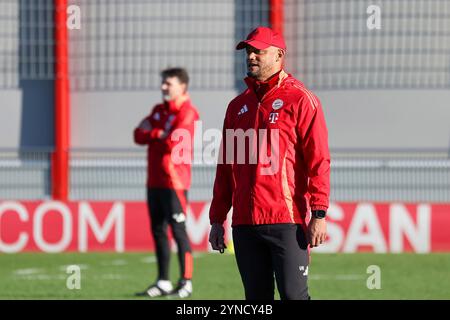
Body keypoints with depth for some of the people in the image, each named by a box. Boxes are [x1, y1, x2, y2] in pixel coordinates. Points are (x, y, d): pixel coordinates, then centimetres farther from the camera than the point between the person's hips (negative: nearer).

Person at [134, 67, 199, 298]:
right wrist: (161, 135, -7)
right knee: (158, 230, 9)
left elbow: (174, 142, -19)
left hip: (174, 181, -8)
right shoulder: (159, 110, 17)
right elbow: (139, 136, 11)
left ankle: (186, 283, -6)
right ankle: (163, 282, 14)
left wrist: (153, 133, -2)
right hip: (155, 181, 8)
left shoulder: (187, 113, -8)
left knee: (178, 230, -8)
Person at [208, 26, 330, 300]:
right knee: (257, 299, 7)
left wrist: (319, 214, -15)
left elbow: (318, 161, -7)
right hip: (244, 223, 6)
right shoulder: (238, 106, 17)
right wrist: (217, 219, 15)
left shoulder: (301, 100, -1)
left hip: (287, 221, -6)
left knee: (294, 295, -9)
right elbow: (225, 167, 20)